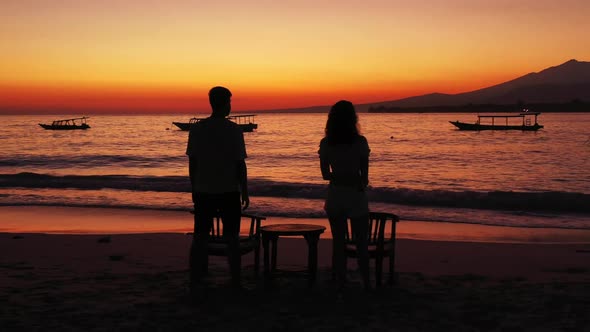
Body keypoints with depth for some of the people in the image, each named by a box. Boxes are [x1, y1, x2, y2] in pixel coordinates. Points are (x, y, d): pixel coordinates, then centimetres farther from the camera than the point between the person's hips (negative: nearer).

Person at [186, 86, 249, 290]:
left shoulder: (197, 129, 1)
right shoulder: (233, 130, -8)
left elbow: (192, 162, 4)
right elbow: (240, 164, -7)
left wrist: (194, 189, 14)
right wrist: (245, 192, 1)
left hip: (203, 191, 3)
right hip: (229, 191, -3)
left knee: (200, 238, 8)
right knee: (232, 238, 6)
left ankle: (195, 283, 10)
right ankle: (236, 282, 10)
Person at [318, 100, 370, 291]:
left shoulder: (325, 144, -3)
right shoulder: (360, 142, -10)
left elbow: (326, 175, 2)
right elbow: (364, 176, -5)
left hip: (335, 197, 2)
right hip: (356, 197, -2)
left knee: (338, 243, 10)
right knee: (361, 244, 10)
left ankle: (340, 284, 12)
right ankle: (366, 284, 11)